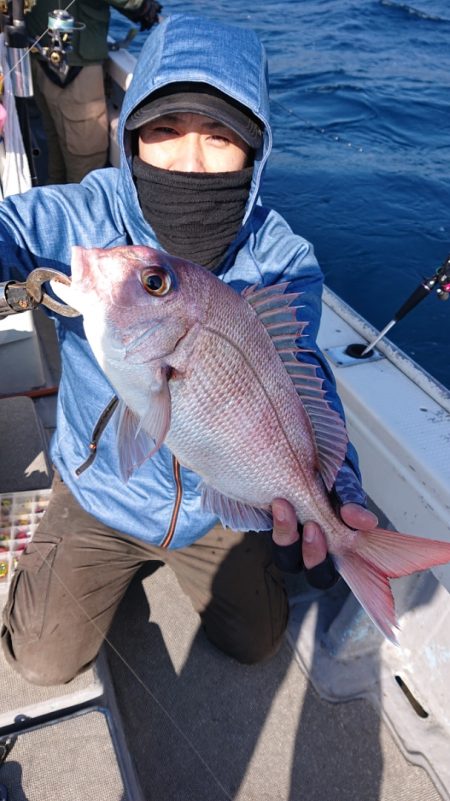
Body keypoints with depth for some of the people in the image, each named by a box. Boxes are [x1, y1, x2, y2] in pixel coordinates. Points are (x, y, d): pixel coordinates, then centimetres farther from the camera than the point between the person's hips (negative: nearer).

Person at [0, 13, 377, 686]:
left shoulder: (281, 259, -19)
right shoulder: (78, 218, -20)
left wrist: (319, 478, -48)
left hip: (219, 498, 1)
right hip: (100, 493, 0)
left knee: (255, 642, 18)